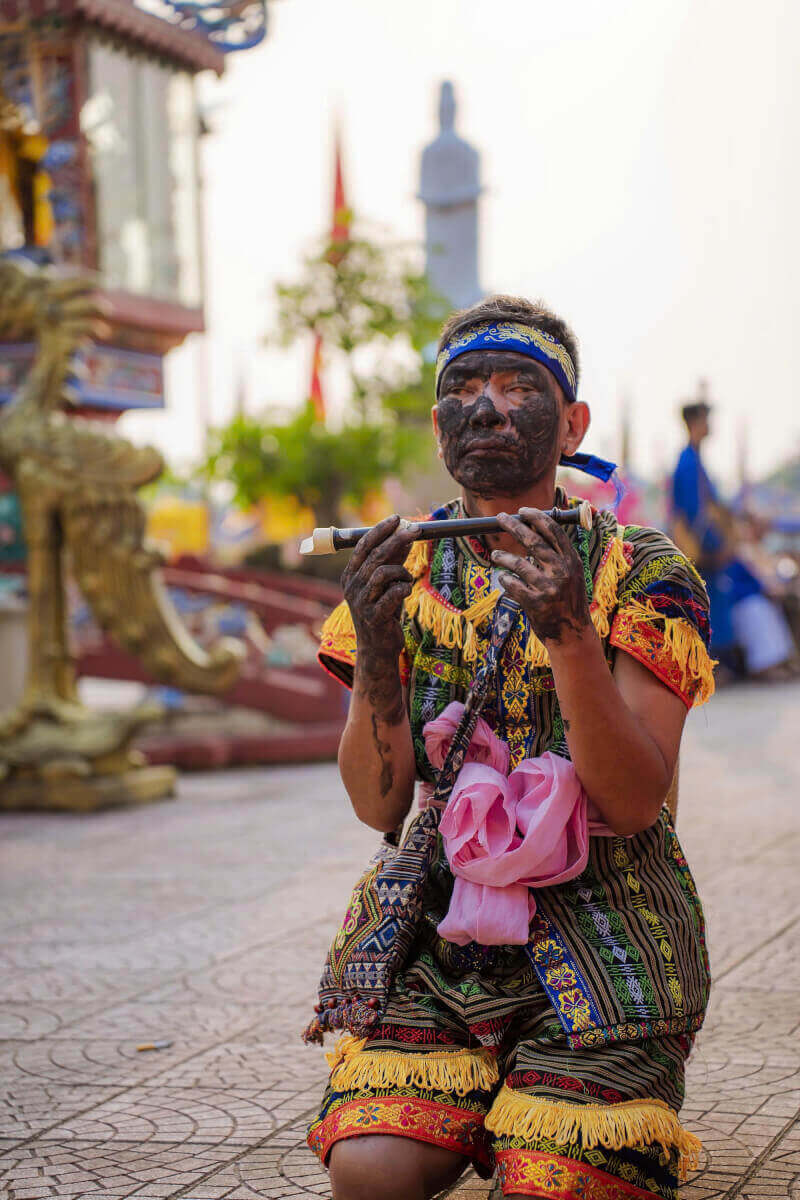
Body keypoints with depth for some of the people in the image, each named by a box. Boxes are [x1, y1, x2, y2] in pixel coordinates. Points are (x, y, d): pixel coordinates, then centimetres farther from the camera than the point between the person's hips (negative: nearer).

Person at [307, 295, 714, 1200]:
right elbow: (378, 806, -2)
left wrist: (568, 633, -28)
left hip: (598, 937, -2)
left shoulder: (641, 574, -3)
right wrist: (376, 654, -21)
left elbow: (632, 804, -13)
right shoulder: (405, 573, 5)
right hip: (443, 931, 2)